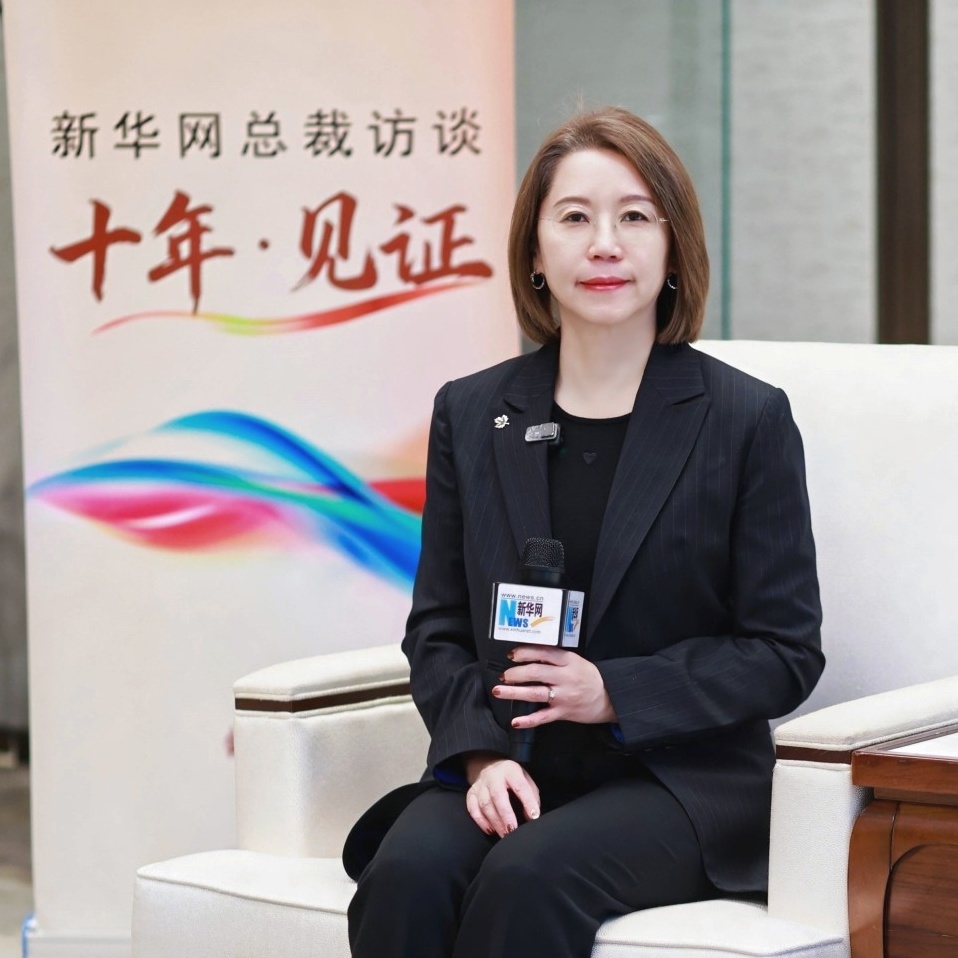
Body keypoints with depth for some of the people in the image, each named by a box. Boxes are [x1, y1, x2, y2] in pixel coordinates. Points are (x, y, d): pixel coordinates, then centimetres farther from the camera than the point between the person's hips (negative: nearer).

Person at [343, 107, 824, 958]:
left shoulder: (748, 420, 1)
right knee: (408, 872, -29)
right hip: (505, 777, 3)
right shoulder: (470, 414, 11)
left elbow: (785, 653, 0)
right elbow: (437, 631, 12)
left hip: (679, 782, -3)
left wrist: (616, 694, -13)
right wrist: (483, 753, -8)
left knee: (528, 877, -32)